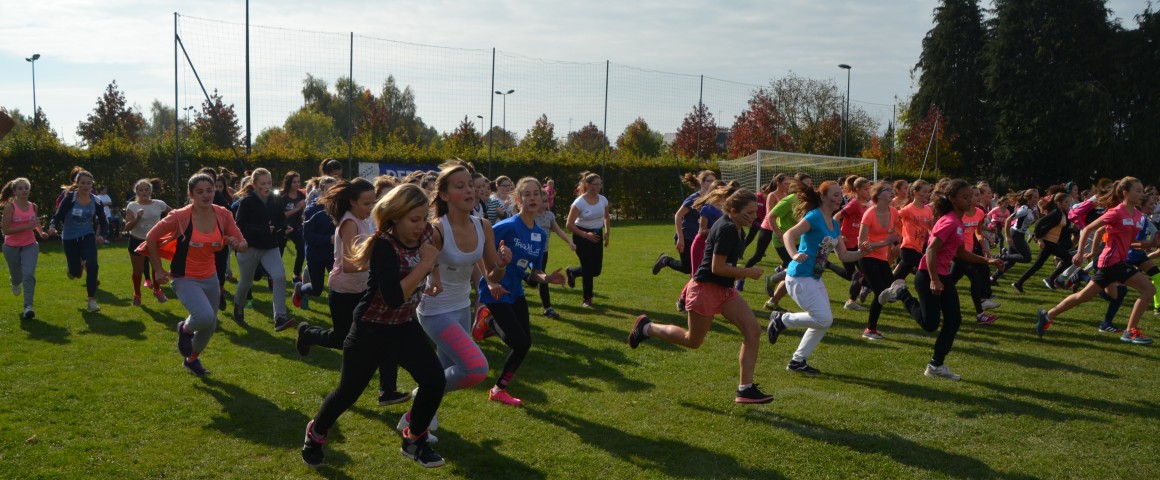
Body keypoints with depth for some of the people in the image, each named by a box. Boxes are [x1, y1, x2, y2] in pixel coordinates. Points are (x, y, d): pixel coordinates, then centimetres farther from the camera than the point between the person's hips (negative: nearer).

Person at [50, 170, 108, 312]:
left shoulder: (96, 201, -8)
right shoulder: (69, 199, -16)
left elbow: (103, 222, 4)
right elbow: (58, 216, -15)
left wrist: (100, 234, -14)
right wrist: (52, 227, -36)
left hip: (87, 235, 1)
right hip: (70, 238, -1)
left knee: (92, 265, -19)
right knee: (75, 272, 1)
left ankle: (92, 300, -7)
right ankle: (79, 265, 43)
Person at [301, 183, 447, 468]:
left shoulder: (424, 234, -9)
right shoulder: (384, 245, -27)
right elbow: (394, 297, -36)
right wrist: (425, 263, -33)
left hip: (405, 327, 6)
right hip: (372, 330, -5)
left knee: (435, 381, -8)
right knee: (349, 391, 9)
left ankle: (414, 441, 15)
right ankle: (314, 435, 38)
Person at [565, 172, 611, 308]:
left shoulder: (603, 200, -3)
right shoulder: (579, 202, -20)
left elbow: (606, 218, 16)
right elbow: (570, 224, -19)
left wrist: (607, 233, 4)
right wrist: (585, 235, -23)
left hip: (597, 235, 6)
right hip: (582, 236, -6)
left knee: (596, 270, 6)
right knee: (588, 269, -8)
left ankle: (571, 271, 35)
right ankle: (587, 300, 9)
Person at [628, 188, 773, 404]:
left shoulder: (733, 227, 7)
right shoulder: (727, 229, -23)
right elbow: (717, 267, -25)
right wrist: (748, 272, -16)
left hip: (725, 290, 9)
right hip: (706, 288, -9)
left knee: (753, 331, -4)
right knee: (693, 341, 8)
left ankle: (746, 389, 1)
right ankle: (646, 327, 28)